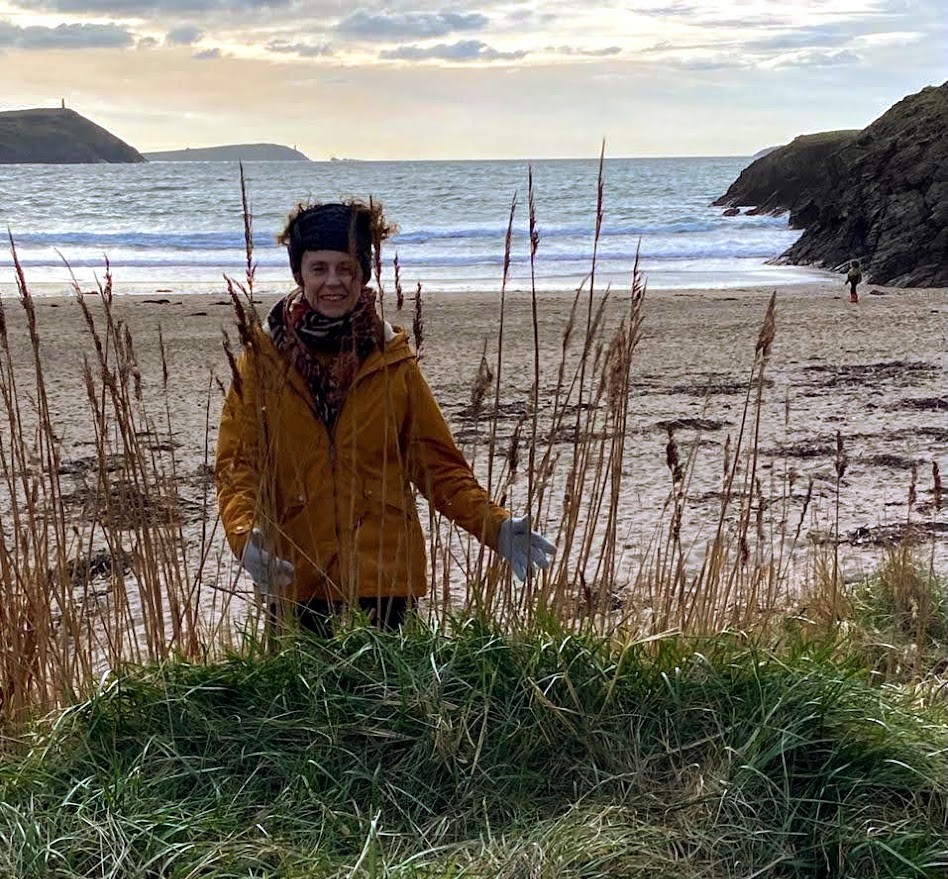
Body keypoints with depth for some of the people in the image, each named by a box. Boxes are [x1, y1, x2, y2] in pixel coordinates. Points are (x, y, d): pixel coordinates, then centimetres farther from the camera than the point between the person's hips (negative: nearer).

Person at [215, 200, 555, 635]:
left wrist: (496, 528, -6)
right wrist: (244, 535, -22)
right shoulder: (262, 357, 1)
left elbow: (438, 462, 7)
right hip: (292, 577, 0)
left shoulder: (393, 359, 5)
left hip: (383, 574, 1)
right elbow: (237, 462, -3)